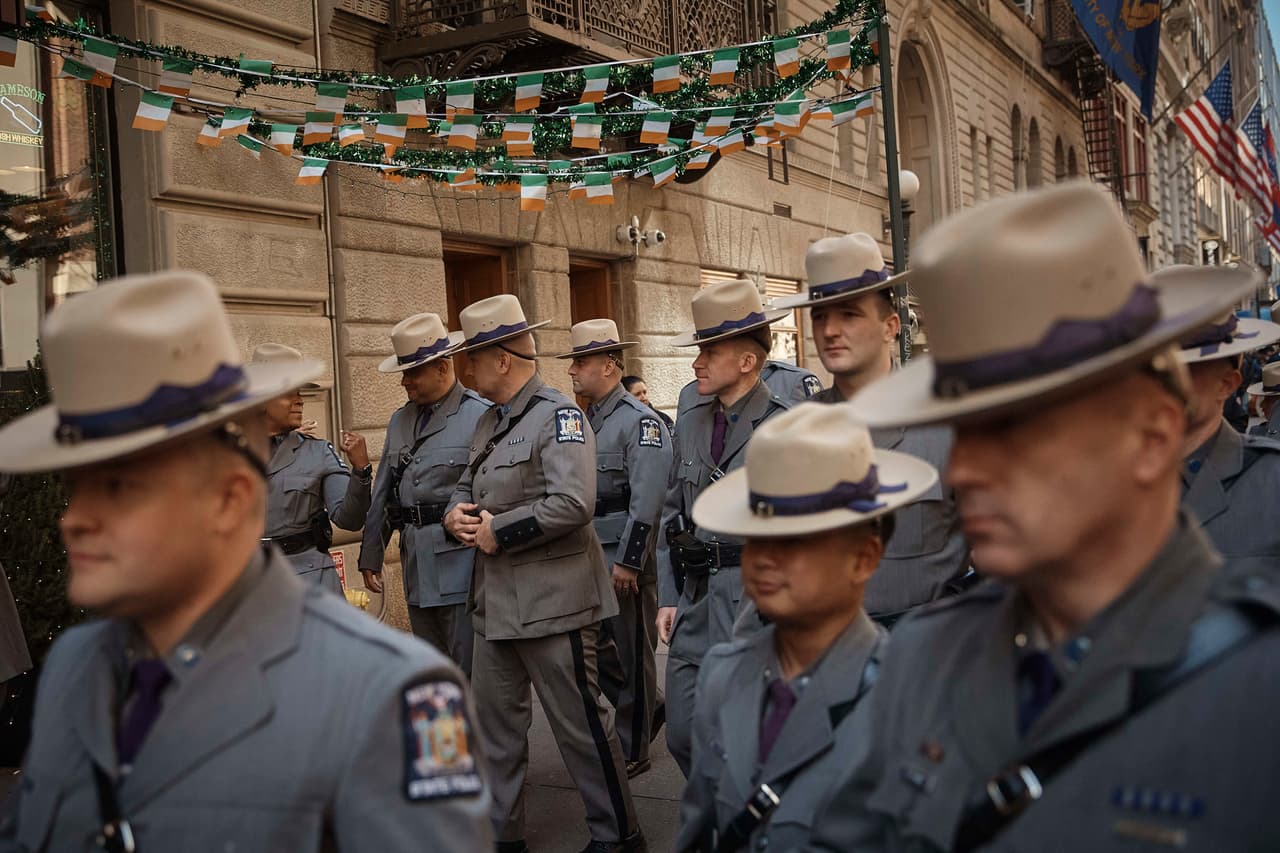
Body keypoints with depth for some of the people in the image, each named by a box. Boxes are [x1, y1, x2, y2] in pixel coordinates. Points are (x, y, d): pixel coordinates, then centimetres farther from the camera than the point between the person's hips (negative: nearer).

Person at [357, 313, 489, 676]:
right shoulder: (399, 421, 14)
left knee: (472, 673, -2)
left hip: (460, 567, -7)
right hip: (417, 568, 7)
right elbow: (383, 493, 17)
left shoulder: (481, 416, -10)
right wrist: (371, 556, 19)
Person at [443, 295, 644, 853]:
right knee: (494, 721, 15)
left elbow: (572, 503, -25)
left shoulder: (559, 415, -14)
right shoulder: (489, 422, 14)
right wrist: (457, 514, -2)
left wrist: (497, 531, -17)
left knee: (579, 722, 2)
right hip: (494, 599, 9)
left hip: (550, 598, -9)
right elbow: (468, 487, 22)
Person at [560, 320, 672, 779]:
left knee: (632, 654, 4)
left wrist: (628, 561, -20)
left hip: (625, 557, -8)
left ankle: (634, 751, 16)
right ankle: (649, 707, 33)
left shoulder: (641, 422, -13)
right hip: (588, 557, 8)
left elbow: (646, 500, -18)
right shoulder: (583, 420, 12)